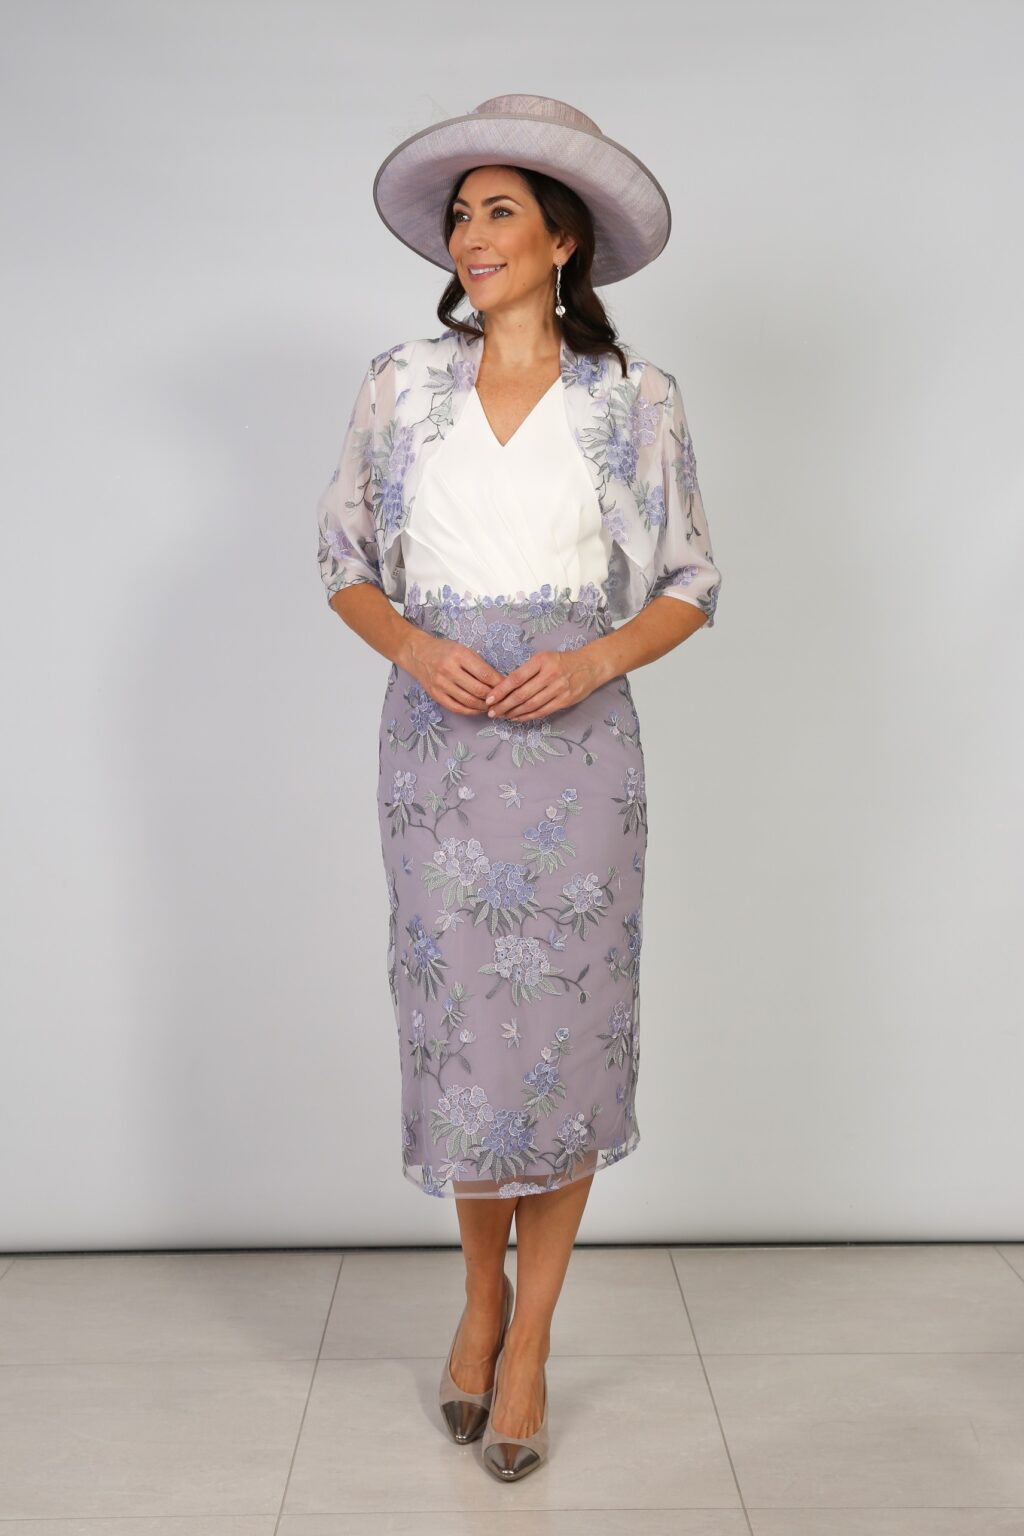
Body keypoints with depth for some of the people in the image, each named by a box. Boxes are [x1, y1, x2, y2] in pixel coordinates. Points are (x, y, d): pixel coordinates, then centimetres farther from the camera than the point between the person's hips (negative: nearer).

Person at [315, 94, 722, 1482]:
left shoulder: (636, 396, 3)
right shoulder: (401, 385, 7)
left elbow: (690, 586, 6)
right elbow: (344, 561, 10)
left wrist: (594, 657, -13)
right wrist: (417, 649, -10)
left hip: (576, 742, -1)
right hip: (435, 741, 1)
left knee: (567, 1037, 3)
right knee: (454, 1029, 7)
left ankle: (529, 1344, 21)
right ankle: (482, 1289, 34)